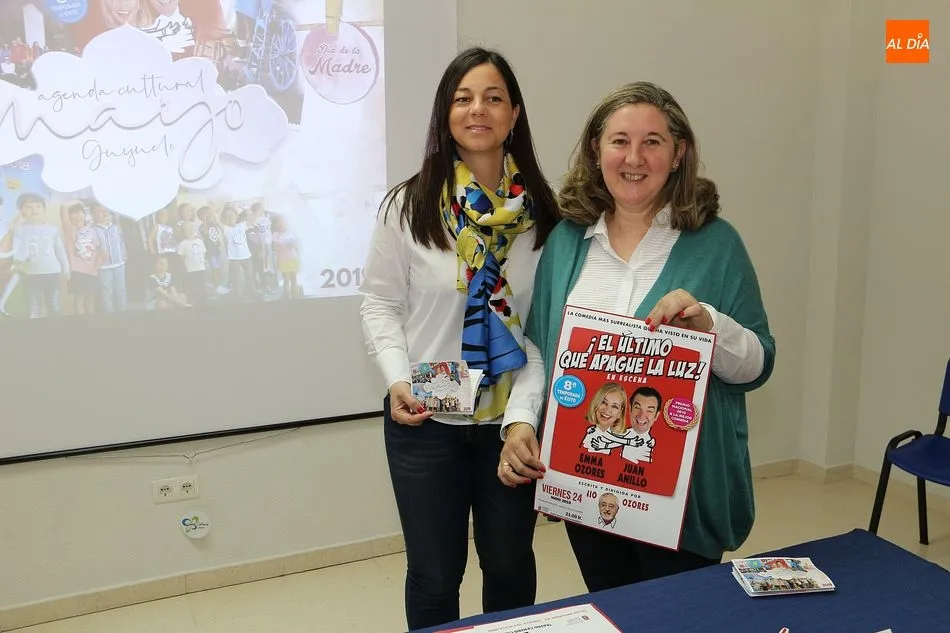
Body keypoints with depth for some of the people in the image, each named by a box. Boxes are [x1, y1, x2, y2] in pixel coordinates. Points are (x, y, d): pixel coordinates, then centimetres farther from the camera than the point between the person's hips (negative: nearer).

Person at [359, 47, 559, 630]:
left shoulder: (540, 208, -3)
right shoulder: (408, 205, -8)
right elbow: (380, 303, -2)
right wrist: (398, 380, -16)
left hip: (513, 416, 2)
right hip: (427, 421, -1)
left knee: (510, 562, 20)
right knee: (435, 574, 14)